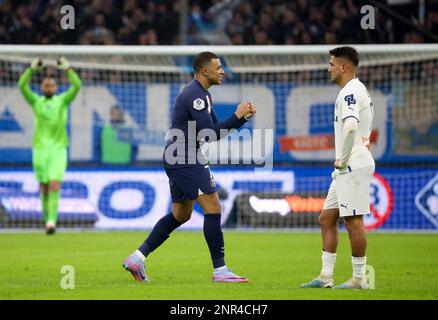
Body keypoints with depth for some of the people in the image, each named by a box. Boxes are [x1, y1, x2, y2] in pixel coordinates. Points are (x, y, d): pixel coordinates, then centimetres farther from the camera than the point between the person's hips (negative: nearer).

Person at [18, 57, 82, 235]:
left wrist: (68, 69, -17)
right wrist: (31, 69, -17)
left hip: (58, 149, -1)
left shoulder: (63, 100, 7)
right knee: (44, 188, 5)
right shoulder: (36, 101, 8)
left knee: (55, 185, -14)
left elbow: (77, 86, -6)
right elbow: (22, 86, -7)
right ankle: (47, 218, 20)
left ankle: (51, 221, -19)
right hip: (40, 148, 1)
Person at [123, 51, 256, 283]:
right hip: (185, 160, -11)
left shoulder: (202, 94, 18)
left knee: (180, 215, 15)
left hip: (178, 160, 11)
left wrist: (242, 117, 7)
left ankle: (138, 257, 13)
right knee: (213, 207, -11)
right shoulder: (195, 95, -16)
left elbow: (215, 129, 20)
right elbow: (210, 135, -22)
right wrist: (237, 117, -15)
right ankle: (219, 270, -9)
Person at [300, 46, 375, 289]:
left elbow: (350, 126, -30)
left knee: (353, 221, -6)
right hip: (346, 168, 11)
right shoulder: (356, 90, 19)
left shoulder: (351, 92, -14)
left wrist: (342, 159, -19)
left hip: (354, 166, -11)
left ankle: (359, 278, -1)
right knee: (327, 218, 11)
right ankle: (326, 276, 12)